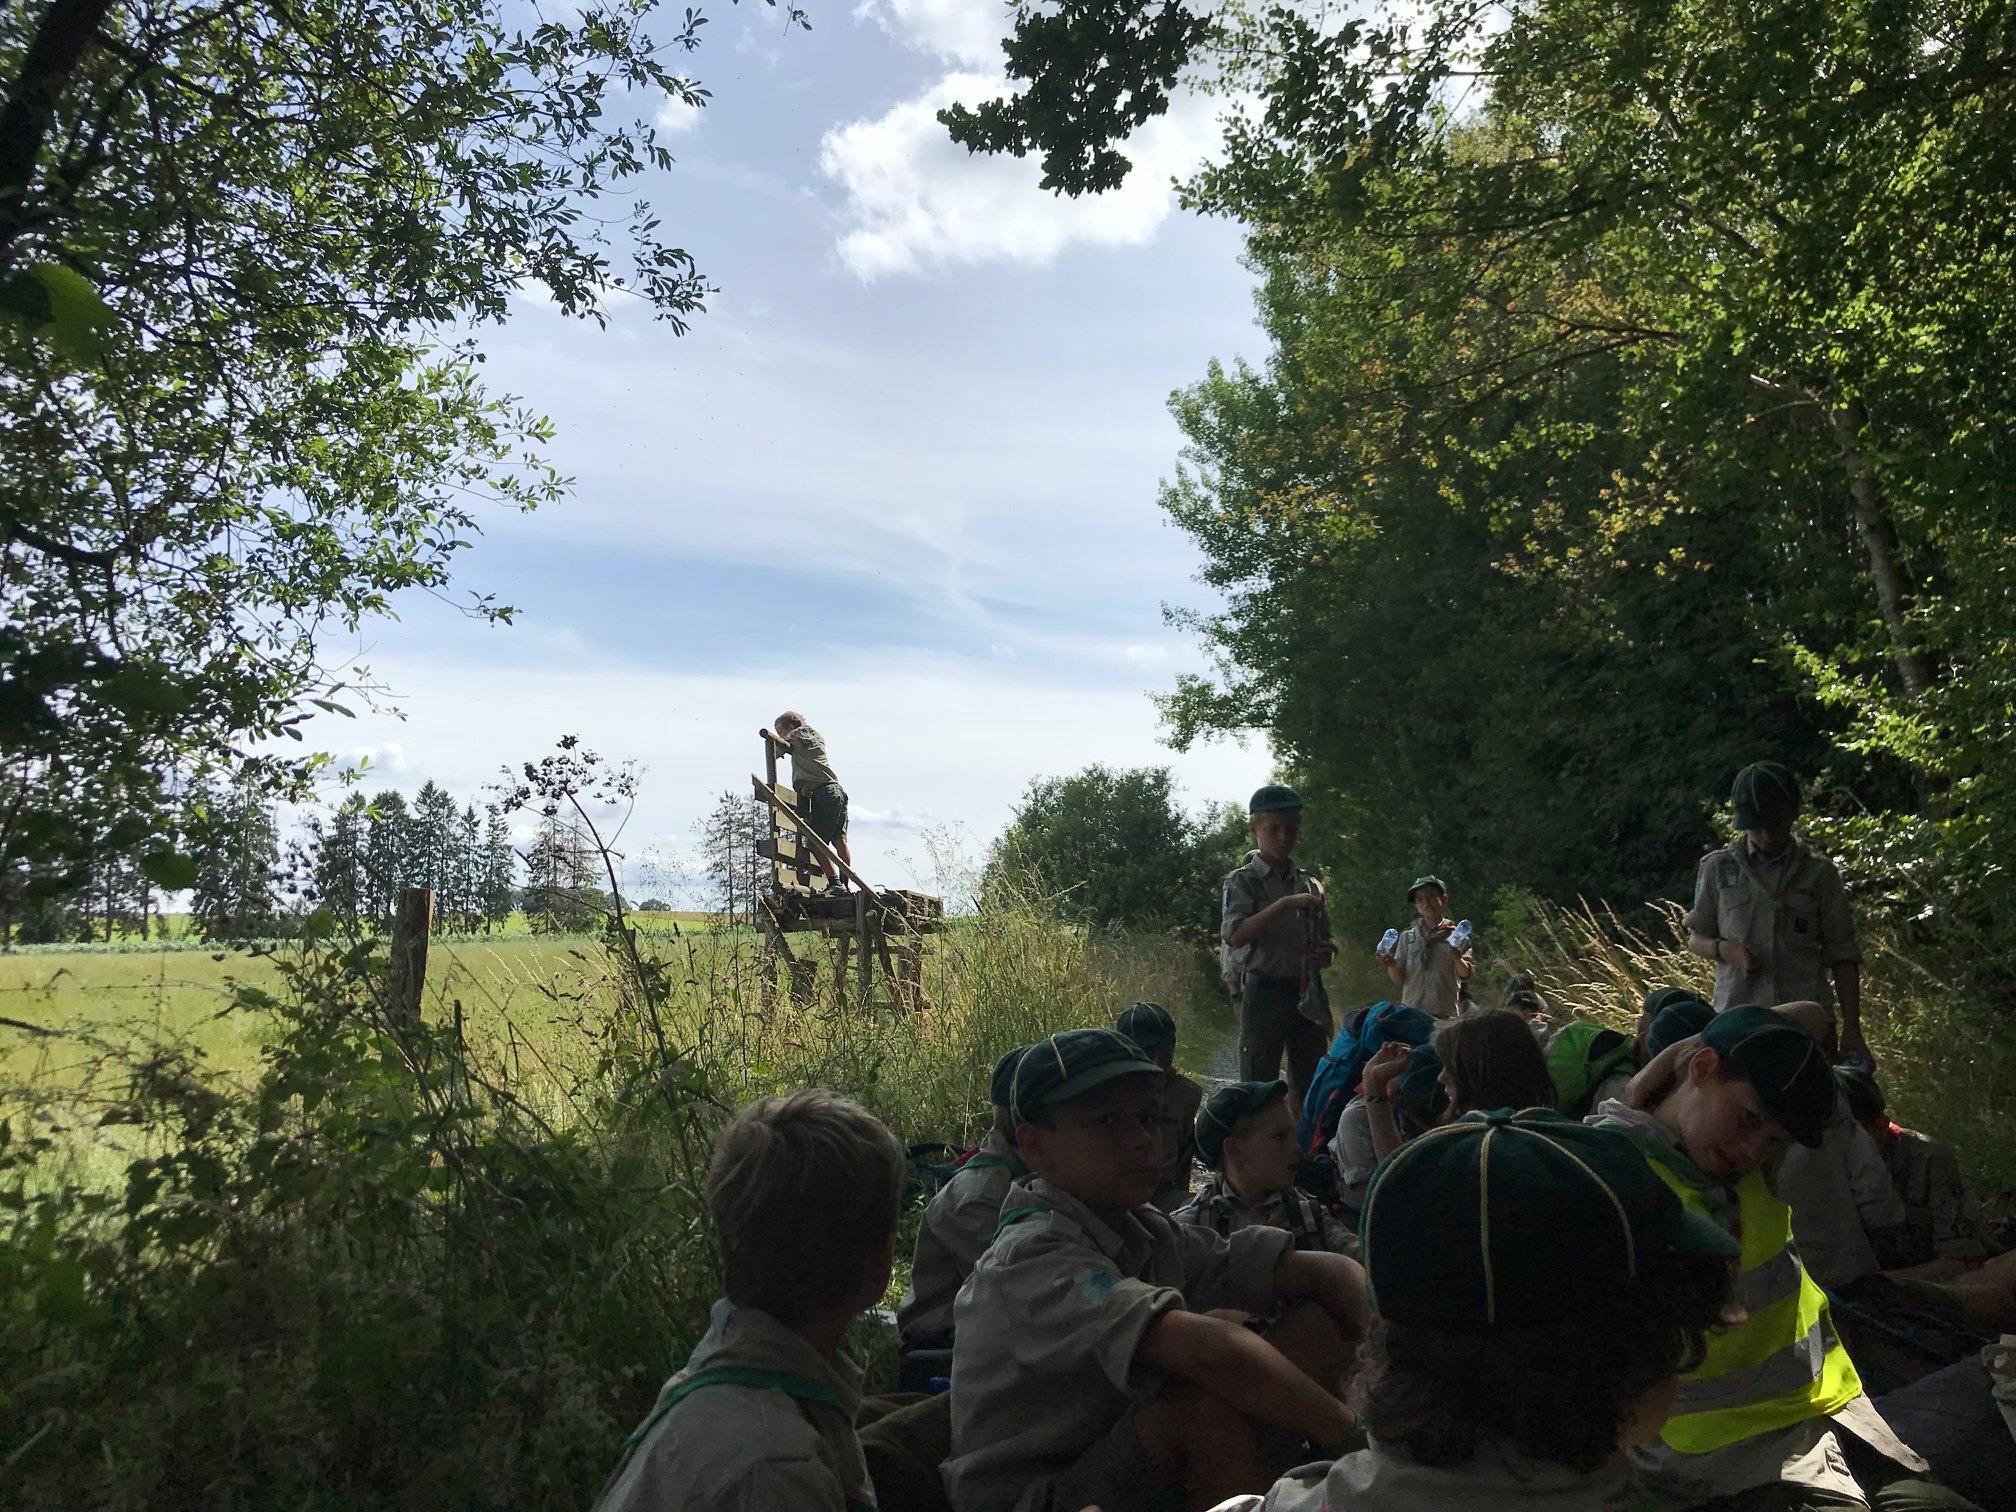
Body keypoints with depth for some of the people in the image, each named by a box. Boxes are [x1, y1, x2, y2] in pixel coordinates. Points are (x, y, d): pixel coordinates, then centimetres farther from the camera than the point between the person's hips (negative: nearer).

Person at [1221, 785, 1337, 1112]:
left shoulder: (1310, 884, 11)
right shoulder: (1243, 881, -3)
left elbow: (1325, 939, 22)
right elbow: (1235, 936, -19)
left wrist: (1328, 953, -2)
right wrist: (1284, 905, -25)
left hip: (1307, 994, 5)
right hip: (1264, 993, -5)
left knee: (1312, 1085, 10)